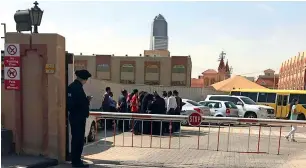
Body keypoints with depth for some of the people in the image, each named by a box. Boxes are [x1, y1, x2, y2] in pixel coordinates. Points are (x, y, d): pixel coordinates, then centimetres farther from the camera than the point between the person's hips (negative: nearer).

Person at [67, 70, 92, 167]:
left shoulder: (71, 86, 11)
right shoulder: (78, 88, -19)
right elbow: (82, 103, -25)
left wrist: (86, 100, 10)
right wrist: (88, 100, -8)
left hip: (73, 116, 9)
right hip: (79, 117, -9)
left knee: (75, 138, 16)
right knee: (79, 139, -2)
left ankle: (75, 160, 25)